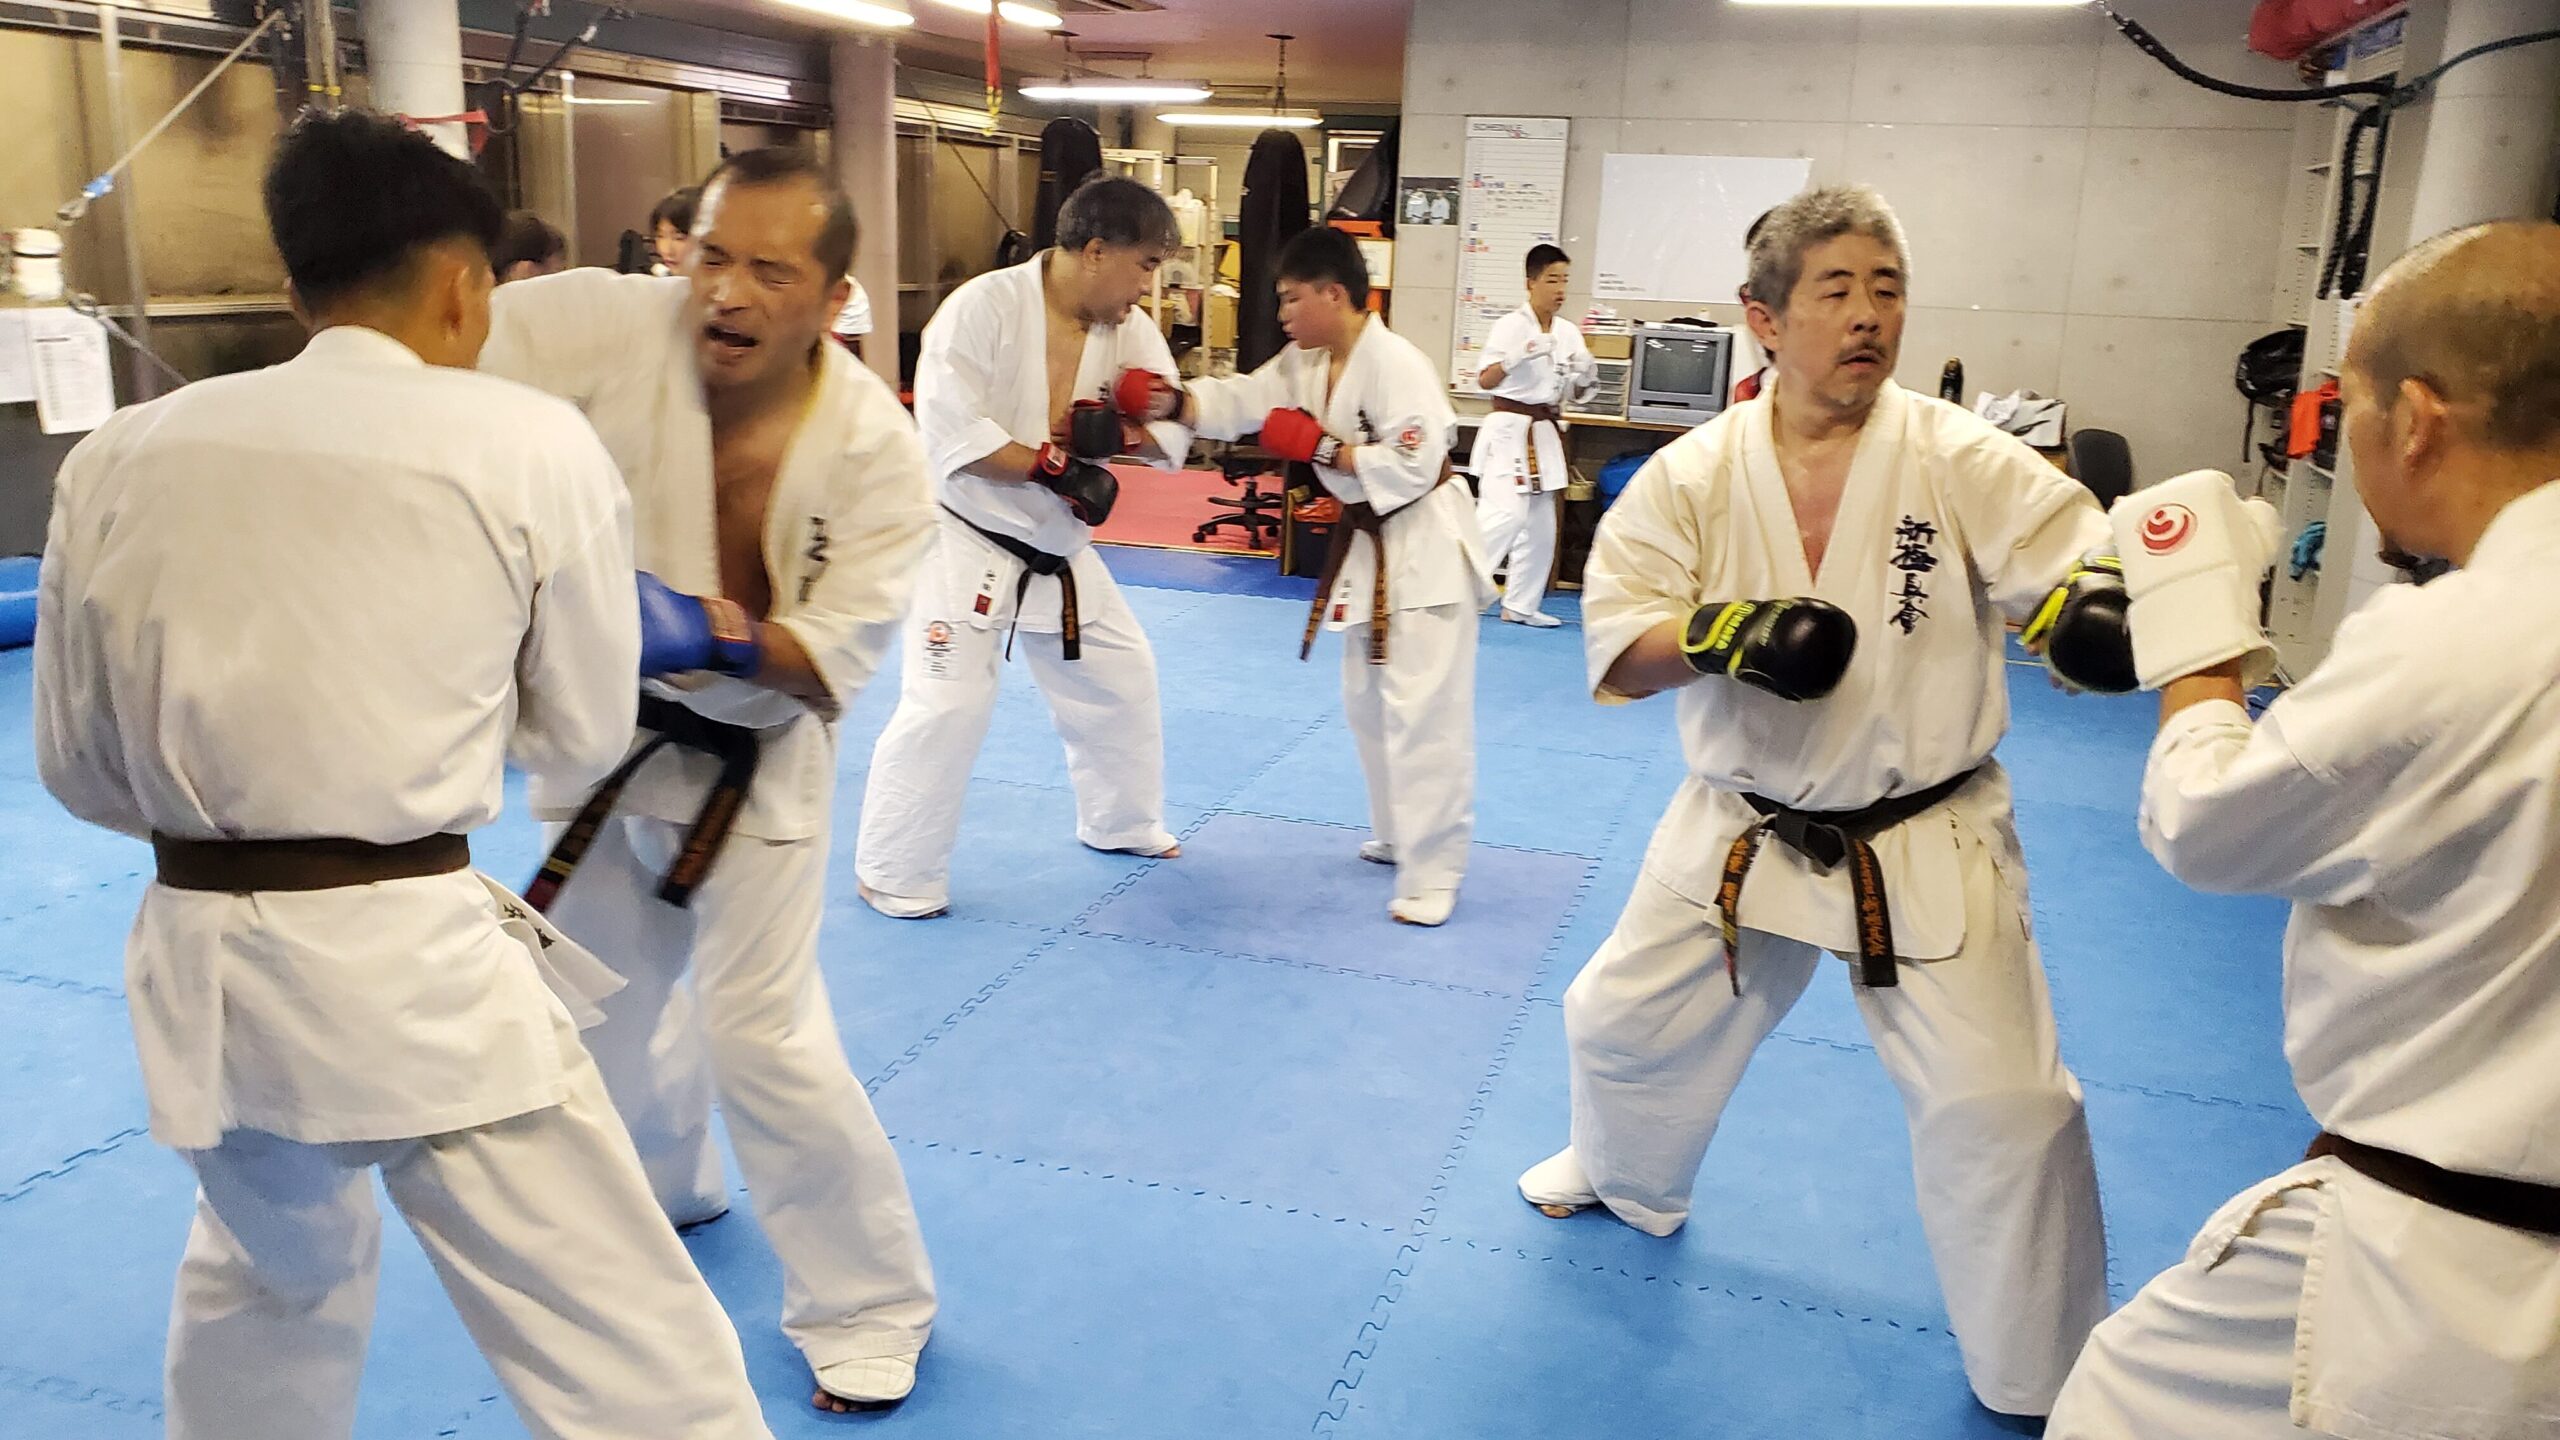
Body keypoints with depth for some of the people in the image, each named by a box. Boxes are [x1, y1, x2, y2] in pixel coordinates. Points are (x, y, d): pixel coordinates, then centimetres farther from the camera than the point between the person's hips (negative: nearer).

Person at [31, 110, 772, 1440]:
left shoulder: (117, 455, 5)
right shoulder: (531, 445, -6)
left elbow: (80, 766, 13)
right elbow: (580, 741, 5)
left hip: (196, 965, 6)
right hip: (410, 969, -5)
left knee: (268, 1280, 33)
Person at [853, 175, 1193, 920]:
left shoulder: (1127, 328, -2)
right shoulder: (984, 306, -21)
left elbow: (1172, 427, -4)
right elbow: (949, 430, -26)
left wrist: (1116, 432, -25)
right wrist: (1053, 466, -28)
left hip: (1060, 551, 7)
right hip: (966, 545, -7)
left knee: (1122, 678, 16)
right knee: (944, 709, -10)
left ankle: (1122, 822, 38)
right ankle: (895, 874, 7)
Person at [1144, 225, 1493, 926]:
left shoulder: (1396, 364, -23)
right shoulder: (1305, 363, 4)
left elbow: (1413, 467, -27)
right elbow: (1242, 400, -4)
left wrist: (1320, 447, -22)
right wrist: (1175, 402, -22)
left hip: (1425, 550, -10)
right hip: (1366, 544, 10)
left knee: (1424, 711, -8)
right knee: (1368, 704, 19)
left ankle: (1431, 872, 0)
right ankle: (1397, 835, 36)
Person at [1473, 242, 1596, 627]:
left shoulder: (1568, 332, 8)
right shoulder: (1511, 325, -9)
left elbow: (1574, 392, 14)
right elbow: (1485, 381, -16)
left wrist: (1586, 375, -7)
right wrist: (1518, 356, -31)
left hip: (1544, 435, 7)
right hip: (1509, 431, -7)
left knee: (1539, 525, 9)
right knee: (1504, 514, -19)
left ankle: (1520, 605, 18)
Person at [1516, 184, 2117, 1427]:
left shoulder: (1963, 463, -11)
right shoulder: (1695, 473, -7)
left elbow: (2085, 582, -15)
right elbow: (1619, 647, -8)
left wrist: (2102, 606, -39)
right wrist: (1721, 635, -29)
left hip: (1926, 846, -2)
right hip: (1742, 833, 3)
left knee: (2002, 1109, -4)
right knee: (1622, 1021, 16)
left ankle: (2039, 1380, 22)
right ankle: (1627, 1178, 52)